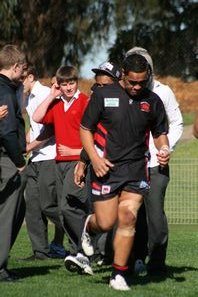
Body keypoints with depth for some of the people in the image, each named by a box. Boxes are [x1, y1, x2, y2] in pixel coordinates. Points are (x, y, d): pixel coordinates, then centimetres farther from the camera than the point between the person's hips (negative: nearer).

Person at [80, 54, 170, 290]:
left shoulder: (152, 101, 5)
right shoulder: (103, 95, -3)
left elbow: (160, 132, 17)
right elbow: (85, 129, 2)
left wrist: (163, 150, -5)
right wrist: (94, 158, -11)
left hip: (136, 169, 2)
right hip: (106, 167, -2)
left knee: (128, 218, -11)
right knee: (106, 223, -3)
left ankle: (118, 275, -1)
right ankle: (89, 225, 36)